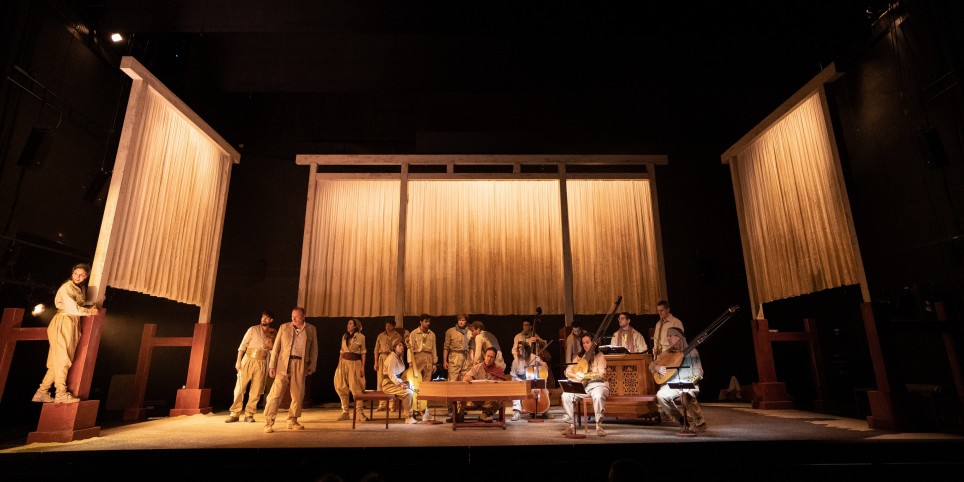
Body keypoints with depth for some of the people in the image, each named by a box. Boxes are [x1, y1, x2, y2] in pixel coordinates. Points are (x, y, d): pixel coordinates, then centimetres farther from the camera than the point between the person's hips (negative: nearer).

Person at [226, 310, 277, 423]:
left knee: (256, 391, 2)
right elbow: (243, 345, -1)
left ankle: (249, 414, 13)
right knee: (240, 387, -3)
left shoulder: (273, 333, 7)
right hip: (248, 360, -1)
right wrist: (238, 361, -8)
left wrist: (270, 339, -11)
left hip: (262, 363, 2)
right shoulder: (253, 329, 1)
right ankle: (235, 414, 8)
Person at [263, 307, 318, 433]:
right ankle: (268, 423, 1)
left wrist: (312, 366, 3)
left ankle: (292, 421, 21)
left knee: (298, 394, 6)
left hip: (301, 365, 1)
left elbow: (314, 349, 10)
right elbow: (276, 347, 5)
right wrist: (272, 365, -2)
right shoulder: (284, 327, 7)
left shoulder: (311, 329, 8)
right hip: (284, 364, -1)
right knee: (276, 393, -6)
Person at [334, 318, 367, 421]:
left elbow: (363, 353, -1)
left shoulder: (361, 337, -2)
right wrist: (339, 364, 8)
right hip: (344, 362, 5)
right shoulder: (344, 336, 12)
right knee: (342, 387, 4)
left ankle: (359, 413, -1)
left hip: (355, 363, -5)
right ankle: (345, 412, 13)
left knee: (356, 388, -7)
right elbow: (341, 351, 14)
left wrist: (363, 366, -6)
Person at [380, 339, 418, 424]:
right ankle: (409, 417, -20)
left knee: (414, 390, -5)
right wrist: (400, 384, -35)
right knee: (408, 392, -27)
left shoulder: (399, 357, 14)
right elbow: (391, 375, -23)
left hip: (396, 382, 9)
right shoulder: (392, 358, -15)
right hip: (389, 384, -9)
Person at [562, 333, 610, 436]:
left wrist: (584, 375, -24)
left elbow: (601, 374, -12)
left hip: (597, 384, -4)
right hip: (582, 385, 4)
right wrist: (576, 375, -12)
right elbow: (568, 371, 10)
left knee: (598, 396, -39)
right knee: (566, 395, -21)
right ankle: (571, 425, -13)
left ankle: (599, 426, -25)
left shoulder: (599, 356, 1)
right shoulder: (580, 356, 15)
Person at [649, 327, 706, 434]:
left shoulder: (691, 351, 1)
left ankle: (699, 423, -13)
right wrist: (657, 367, -9)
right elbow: (651, 365, 15)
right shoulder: (667, 353, 11)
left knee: (686, 396, -38)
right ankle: (682, 421, -7)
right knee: (661, 395, -26)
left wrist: (689, 382, -22)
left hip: (689, 385, -4)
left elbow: (698, 373, -5)